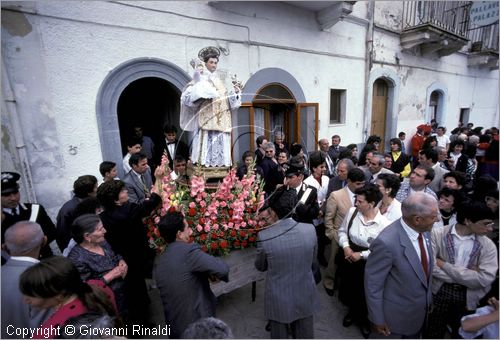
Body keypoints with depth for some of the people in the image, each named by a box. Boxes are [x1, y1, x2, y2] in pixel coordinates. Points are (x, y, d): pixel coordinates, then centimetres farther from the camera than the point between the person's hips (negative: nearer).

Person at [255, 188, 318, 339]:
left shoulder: (264, 236, -26)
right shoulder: (310, 229, -17)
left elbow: (260, 267, -6)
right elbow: (312, 259, 0)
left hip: (279, 300, -2)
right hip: (305, 297, 3)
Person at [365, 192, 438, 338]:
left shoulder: (423, 231, -11)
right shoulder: (386, 243, -36)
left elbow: (425, 267, 6)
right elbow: (373, 284, -24)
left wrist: (428, 297, 15)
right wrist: (378, 319, -15)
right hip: (395, 315, -7)